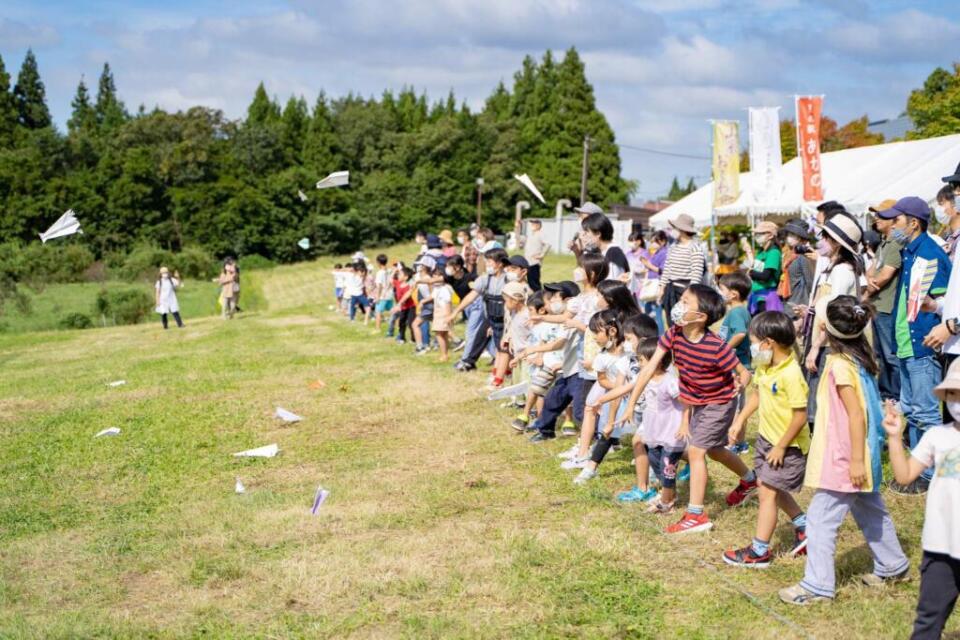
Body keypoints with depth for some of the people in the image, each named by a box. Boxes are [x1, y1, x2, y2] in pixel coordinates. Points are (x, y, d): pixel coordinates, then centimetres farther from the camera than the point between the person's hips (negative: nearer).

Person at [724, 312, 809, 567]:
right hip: (766, 438, 9)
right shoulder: (764, 367, -1)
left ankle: (759, 551, 5)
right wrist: (740, 421, 9)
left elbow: (800, 416, -26)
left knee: (767, 492, -5)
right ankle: (804, 527, 37)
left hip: (788, 446, -9)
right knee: (769, 488, 19)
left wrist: (781, 447, -20)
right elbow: (757, 392, 16)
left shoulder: (791, 375, -28)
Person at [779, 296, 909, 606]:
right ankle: (892, 566, 36)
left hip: (842, 459, -10)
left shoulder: (840, 365, -21)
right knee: (870, 510, 23)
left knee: (821, 518, -3)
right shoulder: (861, 357, 5)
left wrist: (856, 461, -20)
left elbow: (856, 415, -23)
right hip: (861, 456, 10)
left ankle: (818, 585, 1)